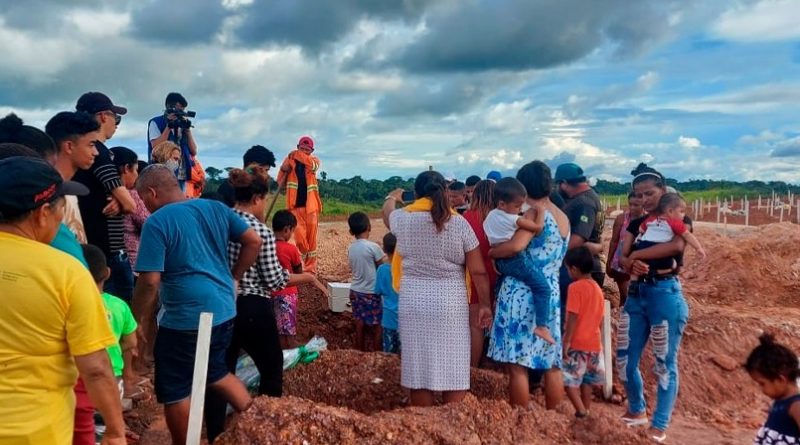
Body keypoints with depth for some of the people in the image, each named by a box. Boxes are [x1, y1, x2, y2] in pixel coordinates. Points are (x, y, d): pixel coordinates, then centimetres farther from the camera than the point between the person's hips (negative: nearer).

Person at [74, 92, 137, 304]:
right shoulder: (97, 150, -15)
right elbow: (130, 205, -18)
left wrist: (117, 202, -7)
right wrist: (121, 203, 3)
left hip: (98, 247, 9)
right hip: (107, 251, -9)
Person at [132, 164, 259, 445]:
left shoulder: (157, 223, -13)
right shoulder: (215, 208, 5)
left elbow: (149, 282, -16)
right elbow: (254, 241, 8)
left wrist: (139, 323, -5)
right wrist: (234, 277, 16)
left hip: (185, 319, -7)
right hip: (224, 311, 7)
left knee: (174, 393, 10)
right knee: (215, 371, 28)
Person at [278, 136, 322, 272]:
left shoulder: (314, 160, 5)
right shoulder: (290, 160, 5)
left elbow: (313, 165, -22)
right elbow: (281, 184, 6)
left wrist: (298, 155, -24)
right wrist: (284, 171, -11)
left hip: (310, 206, 1)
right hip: (295, 206, 0)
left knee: (311, 238, 4)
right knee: (300, 237, -10)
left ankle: (310, 267, 14)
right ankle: (303, 259, 17)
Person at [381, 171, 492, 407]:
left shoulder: (404, 219, -1)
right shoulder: (459, 224, -5)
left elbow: (387, 212, 25)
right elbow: (478, 272, -4)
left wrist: (392, 197, 46)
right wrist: (485, 304, 8)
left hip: (413, 304, 2)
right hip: (451, 305, -1)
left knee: (419, 370, 10)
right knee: (453, 372, 7)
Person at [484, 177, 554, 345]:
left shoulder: (491, 216, 9)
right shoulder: (513, 219, -15)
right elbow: (538, 227, -15)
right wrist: (540, 212, 0)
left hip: (500, 262, 9)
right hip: (516, 260, -9)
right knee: (542, 287, -8)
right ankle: (541, 326, -13)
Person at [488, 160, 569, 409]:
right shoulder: (563, 218, 13)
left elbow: (516, 246, -28)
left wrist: (489, 252, -11)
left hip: (521, 295, -8)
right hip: (550, 295, 8)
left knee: (517, 364, 0)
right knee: (551, 364, 12)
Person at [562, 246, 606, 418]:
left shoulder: (575, 287, -14)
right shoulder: (597, 288, 10)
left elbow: (573, 317, -18)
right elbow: (600, 318, 15)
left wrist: (566, 341, -16)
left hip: (577, 343, -8)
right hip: (594, 342, 8)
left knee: (569, 379, -1)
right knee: (586, 379, 17)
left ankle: (581, 411, -7)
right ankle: (586, 411, 23)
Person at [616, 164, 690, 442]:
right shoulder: (636, 224, 12)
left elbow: (677, 245, -25)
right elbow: (621, 259, 3)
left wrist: (636, 254, -17)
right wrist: (632, 264, -21)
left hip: (665, 294, -6)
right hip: (636, 294, 6)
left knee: (665, 363, 3)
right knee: (625, 358, 8)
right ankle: (637, 410, 30)